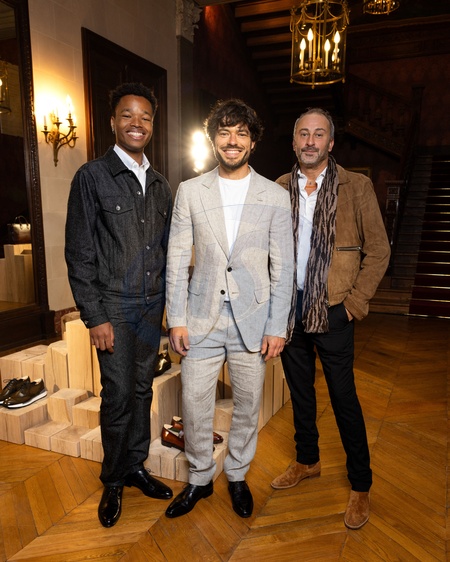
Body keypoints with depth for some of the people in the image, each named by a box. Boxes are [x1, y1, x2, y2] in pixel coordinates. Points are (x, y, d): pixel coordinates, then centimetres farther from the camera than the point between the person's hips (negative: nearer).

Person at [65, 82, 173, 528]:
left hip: (152, 306, 5)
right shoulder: (92, 177, -6)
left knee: (142, 390, 14)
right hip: (114, 307, -5)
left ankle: (135, 468, 33)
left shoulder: (160, 186, 10)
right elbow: (79, 253, -9)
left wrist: (169, 302, 9)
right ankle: (112, 482, 25)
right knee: (118, 396, 2)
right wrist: (94, 317, -12)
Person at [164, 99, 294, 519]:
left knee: (247, 404, 13)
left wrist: (277, 327, -4)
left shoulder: (275, 197, 0)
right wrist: (176, 319, -3)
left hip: (252, 320, 0)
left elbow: (282, 267, 0)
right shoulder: (190, 191, 2)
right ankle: (199, 478, 34)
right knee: (194, 403, 8)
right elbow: (177, 259, 1)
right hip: (202, 318, 1)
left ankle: (237, 475, 38)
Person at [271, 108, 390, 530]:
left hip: (332, 309, -3)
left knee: (344, 399, 4)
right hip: (288, 307, 4)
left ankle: (360, 486, 25)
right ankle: (307, 461, 40)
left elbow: (378, 251, -3)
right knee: (299, 391, 18)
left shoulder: (356, 186, -3)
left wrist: (356, 302, -8)